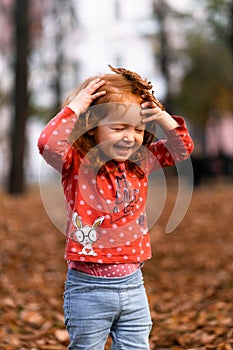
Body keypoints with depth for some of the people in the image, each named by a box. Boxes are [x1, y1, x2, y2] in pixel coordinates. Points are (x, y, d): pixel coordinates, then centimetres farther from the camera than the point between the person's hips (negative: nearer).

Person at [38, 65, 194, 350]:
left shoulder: (140, 163, 5)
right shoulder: (76, 164, -11)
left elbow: (182, 148, 14)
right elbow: (49, 143, -30)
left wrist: (163, 118, -2)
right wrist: (75, 107, -22)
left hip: (133, 284, 5)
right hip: (88, 288, -5)